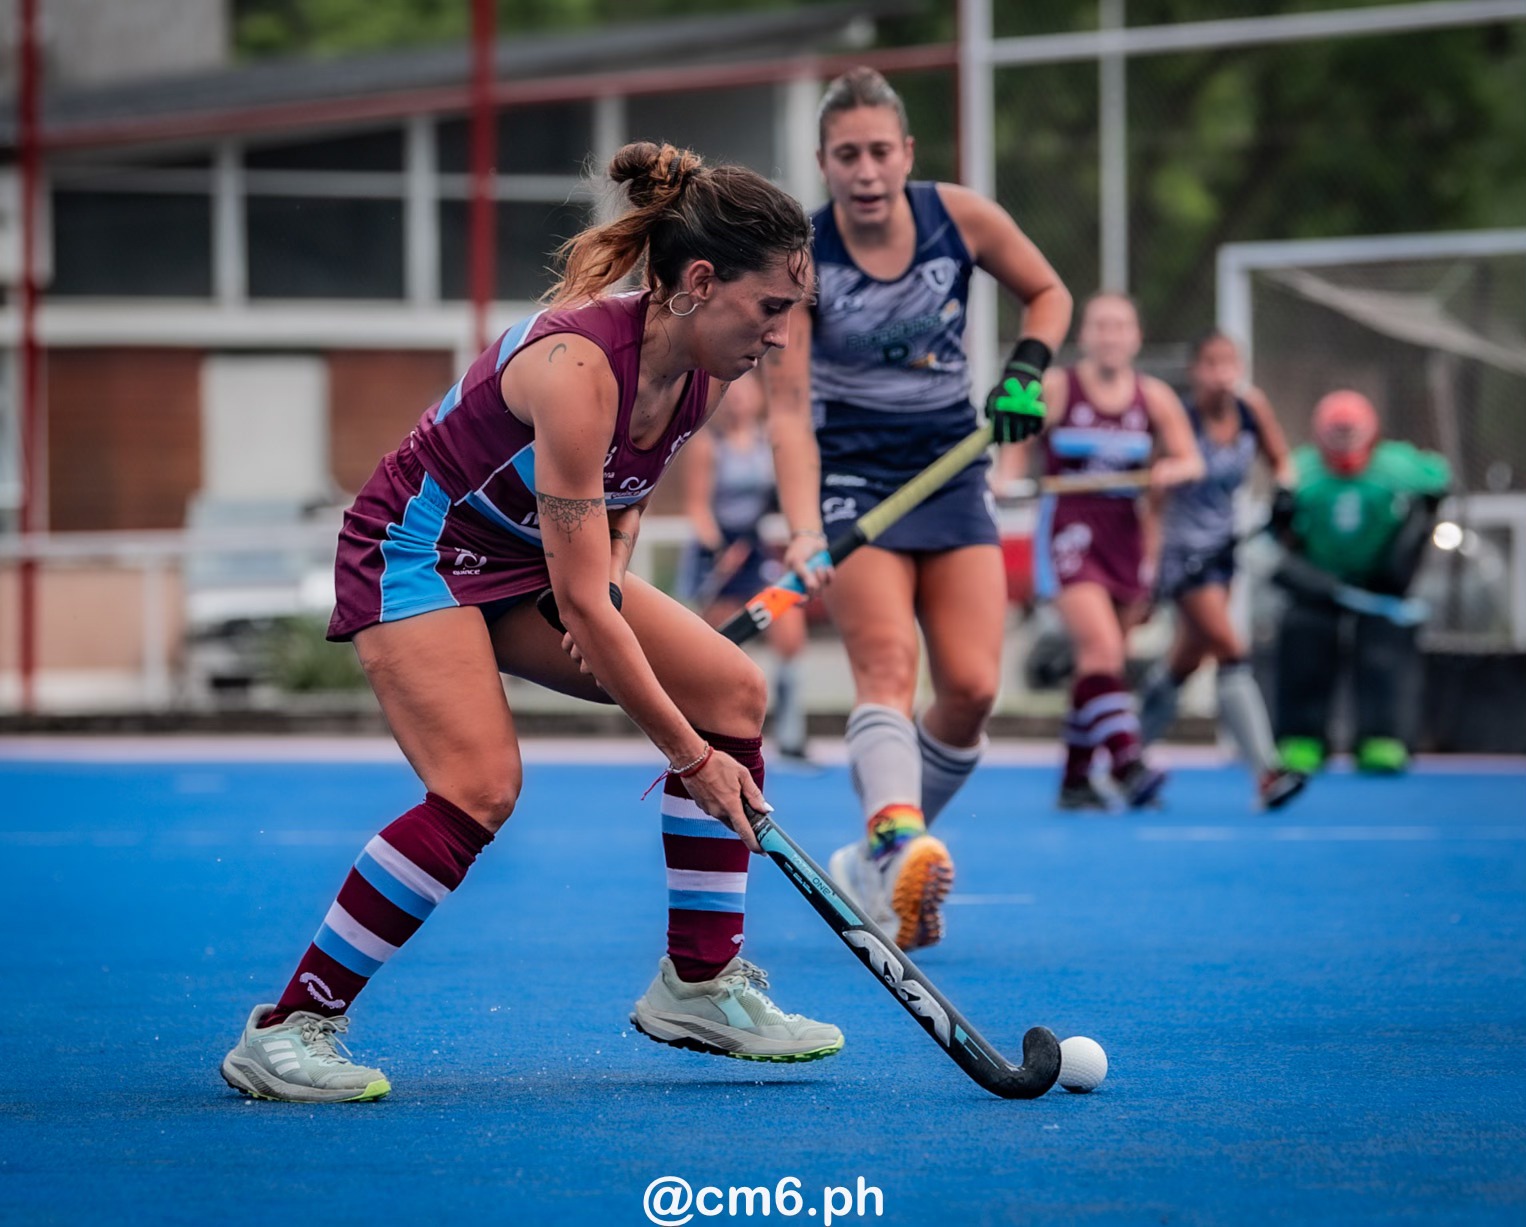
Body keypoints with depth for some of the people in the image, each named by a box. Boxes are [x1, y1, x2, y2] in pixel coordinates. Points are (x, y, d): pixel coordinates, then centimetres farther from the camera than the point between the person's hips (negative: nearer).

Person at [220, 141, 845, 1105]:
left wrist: (613, 572, -7)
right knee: (481, 788, -27)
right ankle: (285, 1031, -18)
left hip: (530, 557, 8)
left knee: (733, 691, -4)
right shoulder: (578, 365, -33)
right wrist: (689, 757, -28)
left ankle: (698, 987, 3)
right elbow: (580, 604, -32)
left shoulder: (705, 372, -8)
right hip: (419, 550, -8)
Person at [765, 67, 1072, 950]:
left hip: (952, 471, 4)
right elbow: (788, 408, -18)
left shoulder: (960, 217, -7)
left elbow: (1048, 293, 11)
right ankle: (901, 847, -47)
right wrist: (803, 533, -30)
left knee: (973, 687, -7)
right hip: (851, 474, -3)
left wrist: (1026, 372, -9)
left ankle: (874, 862, 11)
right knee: (886, 665, -26)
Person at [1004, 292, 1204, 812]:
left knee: (1097, 660, 8)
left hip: (1125, 536, 4)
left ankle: (1076, 779, 16)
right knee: (1102, 647, -22)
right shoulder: (1054, 389, -2)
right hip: (1068, 531, -4)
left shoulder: (1154, 398, 6)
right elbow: (1015, 448, 4)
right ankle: (1128, 762, -32)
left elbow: (1192, 460, 8)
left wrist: (1172, 470, -14)